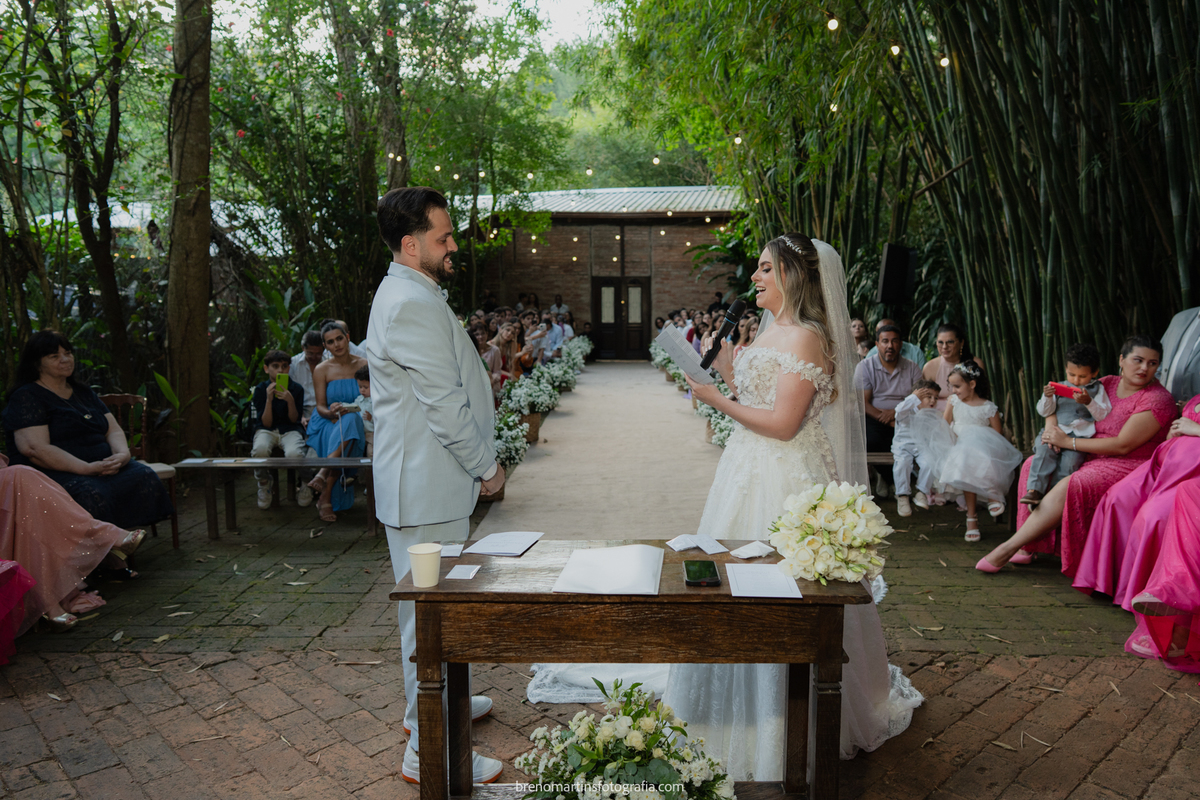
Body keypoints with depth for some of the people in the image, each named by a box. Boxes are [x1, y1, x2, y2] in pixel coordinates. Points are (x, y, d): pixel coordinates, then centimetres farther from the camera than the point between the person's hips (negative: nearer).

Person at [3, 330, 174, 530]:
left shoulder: (83, 393, 23)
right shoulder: (26, 397, 0)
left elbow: (114, 430, 17)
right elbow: (35, 449, -13)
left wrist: (123, 454, -8)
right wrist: (88, 469, -21)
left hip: (102, 465, 6)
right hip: (55, 473, -6)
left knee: (144, 476, -23)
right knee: (90, 493, -38)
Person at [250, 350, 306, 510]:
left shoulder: (296, 388, 1)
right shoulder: (260, 389, 0)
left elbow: (294, 420, -1)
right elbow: (266, 423, -6)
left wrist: (290, 400, -19)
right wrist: (269, 399, -20)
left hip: (290, 430, -1)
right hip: (267, 430, 1)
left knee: (293, 453, -37)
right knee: (260, 449, -37)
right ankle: (264, 485, -5)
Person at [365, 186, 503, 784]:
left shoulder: (409, 295, 15)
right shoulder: (413, 304, -20)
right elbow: (445, 403, -22)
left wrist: (476, 462, 18)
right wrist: (486, 466, -9)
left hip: (424, 482, 11)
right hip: (427, 487, -11)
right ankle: (428, 752, 11)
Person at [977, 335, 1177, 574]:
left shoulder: (1158, 399, -13)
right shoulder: (1108, 383, 8)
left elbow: (1123, 445, -19)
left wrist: (1067, 442, -16)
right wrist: (1052, 427, -7)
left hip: (1128, 467, -8)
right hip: (1094, 458, 8)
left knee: (1069, 487, -32)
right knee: (1034, 465, -4)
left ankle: (1008, 548, -27)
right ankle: (1025, 546, -9)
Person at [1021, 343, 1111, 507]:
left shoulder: (1097, 389, 13)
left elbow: (1102, 416, 3)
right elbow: (1045, 412, 14)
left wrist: (1088, 402, -13)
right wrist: (1047, 397, -5)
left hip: (1080, 434, -1)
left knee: (1070, 460, -28)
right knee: (1044, 449, -29)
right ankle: (1034, 490, -35)